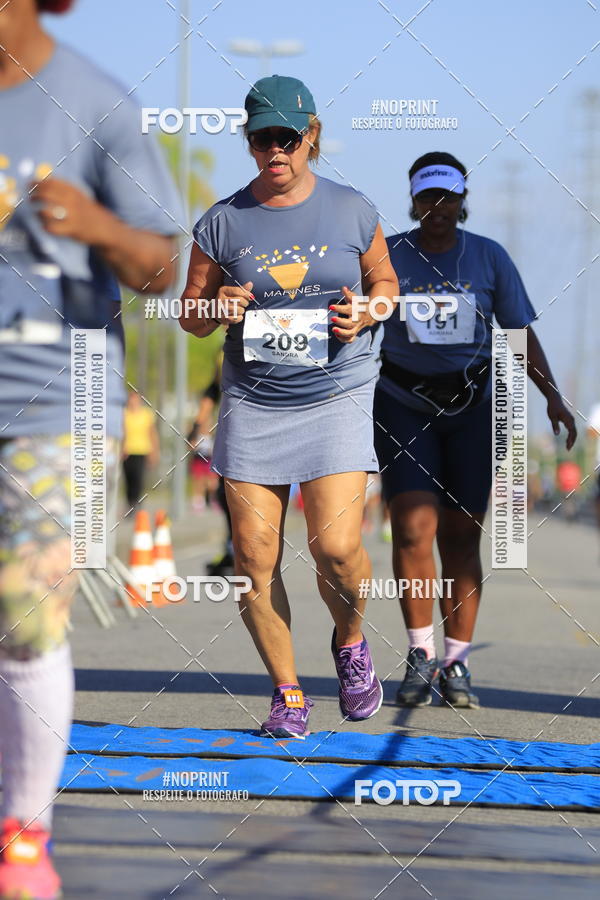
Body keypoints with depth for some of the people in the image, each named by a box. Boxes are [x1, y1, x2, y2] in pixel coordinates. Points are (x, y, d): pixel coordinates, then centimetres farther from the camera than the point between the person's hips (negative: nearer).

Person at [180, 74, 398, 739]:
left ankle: (350, 642, 19)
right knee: (253, 555, -3)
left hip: (337, 397, -1)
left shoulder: (352, 211, 3)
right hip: (253, 403, 2)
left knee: (336, 547, -14)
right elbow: (190, 316, 10)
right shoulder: (222, 222, 4)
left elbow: (385, 281, 16)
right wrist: (215, 309, -13)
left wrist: (365, 313, -6)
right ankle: (286, 691, 13)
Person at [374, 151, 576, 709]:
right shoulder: (387, 256, 2)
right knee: (413, 527, -14)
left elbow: (521, 333, 6)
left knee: (461, 538, 0)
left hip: (472, 407, 1)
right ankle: (420, 654, -2)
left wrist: (552, 396, -5)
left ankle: (456, 663, 9)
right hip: (404, 406, -1)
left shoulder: (489, 258, 4)